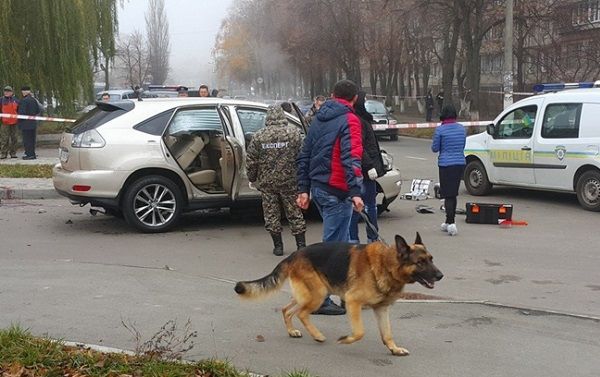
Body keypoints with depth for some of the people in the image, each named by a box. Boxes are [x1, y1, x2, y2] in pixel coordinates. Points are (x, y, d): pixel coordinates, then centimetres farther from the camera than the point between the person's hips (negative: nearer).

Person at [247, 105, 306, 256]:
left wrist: (252, 179, 13)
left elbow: (251, 161, 1)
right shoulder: (294, 133, -4)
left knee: (271, 215, 10)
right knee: (295, 213, 9)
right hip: (289, 181, 0)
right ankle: (301, 245, 11)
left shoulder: (258, 136, -2)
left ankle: (278, 246, 12)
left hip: (267, 183, 0)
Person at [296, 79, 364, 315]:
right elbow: (351, 158, -21)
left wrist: (303, 189, 17)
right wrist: (356, 192, -27)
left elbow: (304, 155, 16)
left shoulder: (319, 118, 15)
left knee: (340, 241, 20)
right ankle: (320, 300, 0)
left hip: (317, 188, 8)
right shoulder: (349, 120, -9)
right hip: (336, 191, -8)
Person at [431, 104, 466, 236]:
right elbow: (463, 146, 15)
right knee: (453, 194, 15)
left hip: (446, 164, -5)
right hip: (460, 163, 5)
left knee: (448, 195, -3)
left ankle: (451, 223, -15)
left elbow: (435, 148, -3)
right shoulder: (461, 128, 6)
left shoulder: (440, 130, -10)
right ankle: (448, 222, 25)